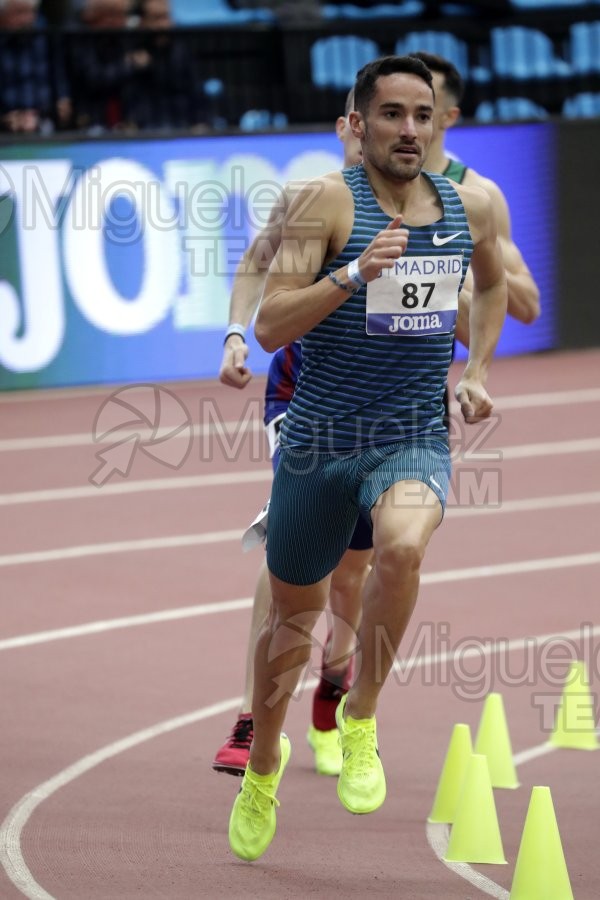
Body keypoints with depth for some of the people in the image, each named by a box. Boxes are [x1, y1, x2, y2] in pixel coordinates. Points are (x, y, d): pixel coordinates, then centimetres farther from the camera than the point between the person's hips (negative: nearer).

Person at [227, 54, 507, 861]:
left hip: (415, 439, 1)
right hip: (320, 441, -1)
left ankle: (361, 720, -11)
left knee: (402, 548, -33)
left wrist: (476, 370, 15)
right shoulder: (328, 202, -10)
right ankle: (264, 763, 42)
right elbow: (269, 327, -16)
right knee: (294, 613, 15)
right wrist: (354, 274, -28)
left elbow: (492, 284, 27)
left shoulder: (470, 206, 3)